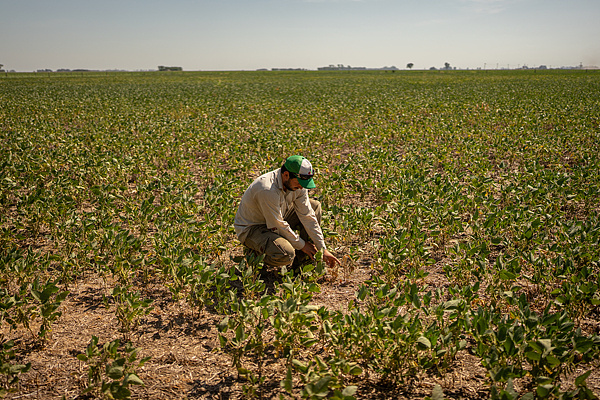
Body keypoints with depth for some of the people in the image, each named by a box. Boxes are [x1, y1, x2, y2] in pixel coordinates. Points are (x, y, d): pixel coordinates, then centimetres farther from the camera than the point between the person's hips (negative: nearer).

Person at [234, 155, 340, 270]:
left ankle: (301, 258, 3)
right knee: (286, 254, -35)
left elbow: (308, 217, -6)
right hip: (251, 229, -8)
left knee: (315, 206, 0)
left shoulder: (297, 184, -10)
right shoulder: (267, 190, -35)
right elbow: (277, 226, -25)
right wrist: (301, 245, -12)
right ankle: (257, 254, -1)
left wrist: (323, 249, -7)